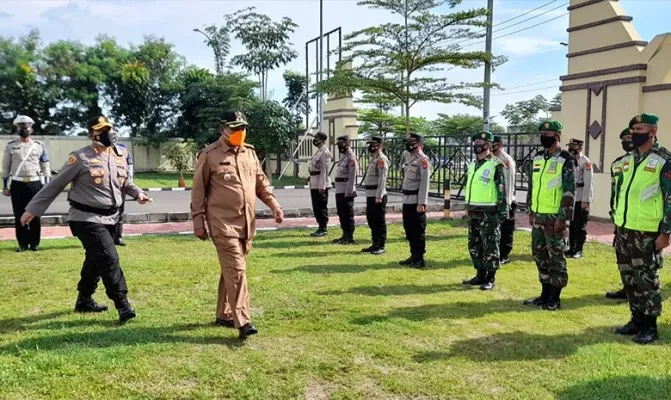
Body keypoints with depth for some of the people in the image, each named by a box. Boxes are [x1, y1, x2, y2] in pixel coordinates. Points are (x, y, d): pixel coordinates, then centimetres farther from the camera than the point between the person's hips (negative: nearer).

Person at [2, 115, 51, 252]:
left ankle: (34, 243, 14)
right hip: (17, 184, 0)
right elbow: (6, 168, 8)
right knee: (19, 216, 4)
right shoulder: (10, 146, 4)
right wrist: (5, 186, 6)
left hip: (35, 184, 0)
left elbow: (45, 167, 7)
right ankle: (22, 243, 12)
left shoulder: (39, 146, 5)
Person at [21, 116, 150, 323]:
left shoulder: (120, 157, 6)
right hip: (87, 219, -7)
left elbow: (125, 182, 21)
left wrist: (137, 193, 0)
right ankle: (122, 304, -8)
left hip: (110, 218, 7)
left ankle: (84, 301, 35)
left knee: (95, 260, 18)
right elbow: (55, 185, -7)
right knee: (109, 258, -15)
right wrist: (33, 208, -5)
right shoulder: (80, 158, -13)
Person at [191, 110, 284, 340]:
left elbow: (261, 182, 18)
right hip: (223, 223, -6)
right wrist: (199, 223, -4)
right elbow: (198, 192, -3)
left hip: (247, 223, 6)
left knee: (232, 269, 14)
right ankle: (242, 322, -10)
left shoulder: (250, 153, 12)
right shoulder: (209, 155, -5)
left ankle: (224, 314, 27)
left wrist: (274, 205, 5)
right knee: (236, 269, -12)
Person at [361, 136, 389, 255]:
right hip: (370, 195, 10)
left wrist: (379, 196, -23)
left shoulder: (382, 159, -13)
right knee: (371, 220, 14)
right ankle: (375, 244, 24)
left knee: (380, 221, -2)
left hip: (377, 195, -10)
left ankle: (381, 246, 5)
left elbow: (382, 179, -20)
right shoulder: (373, 158, 17)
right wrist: (370, 195, 19)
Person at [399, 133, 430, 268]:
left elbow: (424, 183, -19)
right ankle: (414, 256, 25)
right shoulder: (412, 159, 18)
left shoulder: (423, 160, -12)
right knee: (409, 230, 14)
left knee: (418, 231, -2)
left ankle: (419, 259, 6)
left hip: (416, 202, -9)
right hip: (407, 201, 9)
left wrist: (421, 203, -23)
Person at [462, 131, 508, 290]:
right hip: (473, 212, 8)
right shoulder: (472, 165, 15)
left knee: (490, 247, 0)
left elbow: (502, 189, -12)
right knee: (474, 246, 13)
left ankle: (490, 279, 8)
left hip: (488, 213, -8)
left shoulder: (496, 165, -9)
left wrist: (503, 210, -16)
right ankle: (480, 275, 23)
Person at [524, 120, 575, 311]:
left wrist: (563, 218, -18)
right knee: (540, 256, 12)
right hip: (538, 216, 7)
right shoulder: (537, 159, 12)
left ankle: (555, 298, 8)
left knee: (556, 257, 0)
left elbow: (569, 192, -14)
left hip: (555, 217, -7)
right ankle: (545, 293, 23)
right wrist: (531, 212, 16)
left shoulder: (565, 160, -10)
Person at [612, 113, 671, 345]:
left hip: (646, 233, -7)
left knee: (646, 281, 1)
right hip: (624, 230, 7)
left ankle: (650, 327, 13)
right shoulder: (628, 160, 12)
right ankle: (637, 320, 26)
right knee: (629, 279, 13)